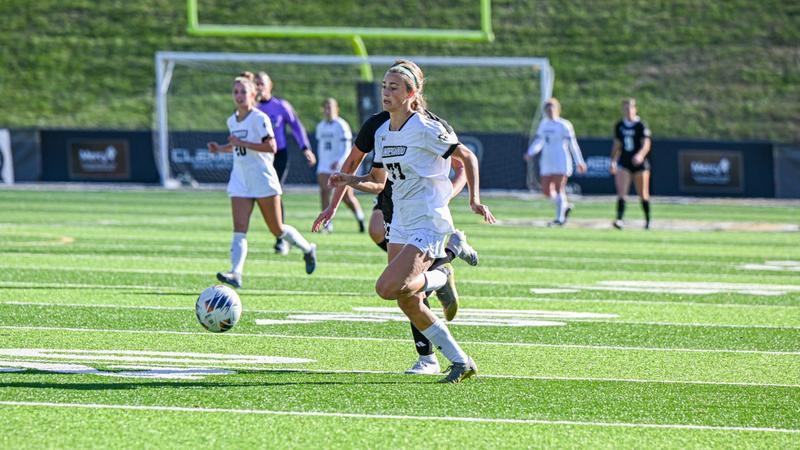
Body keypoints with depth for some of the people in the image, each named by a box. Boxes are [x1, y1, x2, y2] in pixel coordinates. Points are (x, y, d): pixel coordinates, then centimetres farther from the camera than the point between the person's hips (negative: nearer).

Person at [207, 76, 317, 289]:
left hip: (263, 180, -5)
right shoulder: (232, 121, 11)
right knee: (239, 229, -11)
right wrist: (220, 148, 9)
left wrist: (243, 143, -23)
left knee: (277, 229, 5)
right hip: (240, 182, 5)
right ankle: (235, 273, -21)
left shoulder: (260, 118, -11)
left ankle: (308, 249, 31)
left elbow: (271, 147, -18)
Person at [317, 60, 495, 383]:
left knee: (387, 288, -23)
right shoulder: (381, 131, 8)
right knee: (408, 304, 7)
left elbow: (467, 157, -6)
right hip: (401, 226, 8)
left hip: (429, 225, -8)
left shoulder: (426, 129, -14)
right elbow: (378, 181, 17)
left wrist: (474, 199, -13)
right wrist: (350, 181, -1)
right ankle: (461, 362, 19)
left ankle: (440, 277, 6)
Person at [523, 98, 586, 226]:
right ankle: (565, 206, 25)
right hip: (547, 162, 6)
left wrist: (579, 162, -2)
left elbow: (572, 144, -3)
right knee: (546, 190, 4)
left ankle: (560, 218, -5)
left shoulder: (564, 125, -5)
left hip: (561, 162, -6)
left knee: (559, 188, -10)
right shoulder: (544, 124, 12)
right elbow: (539, 141, 18)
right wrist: (530, 153, 2)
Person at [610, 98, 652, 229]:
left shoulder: (641, 126, -8)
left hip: (639, 163, -3)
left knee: (643, 195, 7)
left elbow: (646, 144, -17)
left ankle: (648, 220, 25)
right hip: (624, 164, 3)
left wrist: (640, 155, -36)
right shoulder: (619, 126, 7)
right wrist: (613, 161, 13)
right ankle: (619, 220, -22)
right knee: (621, 192, -14)